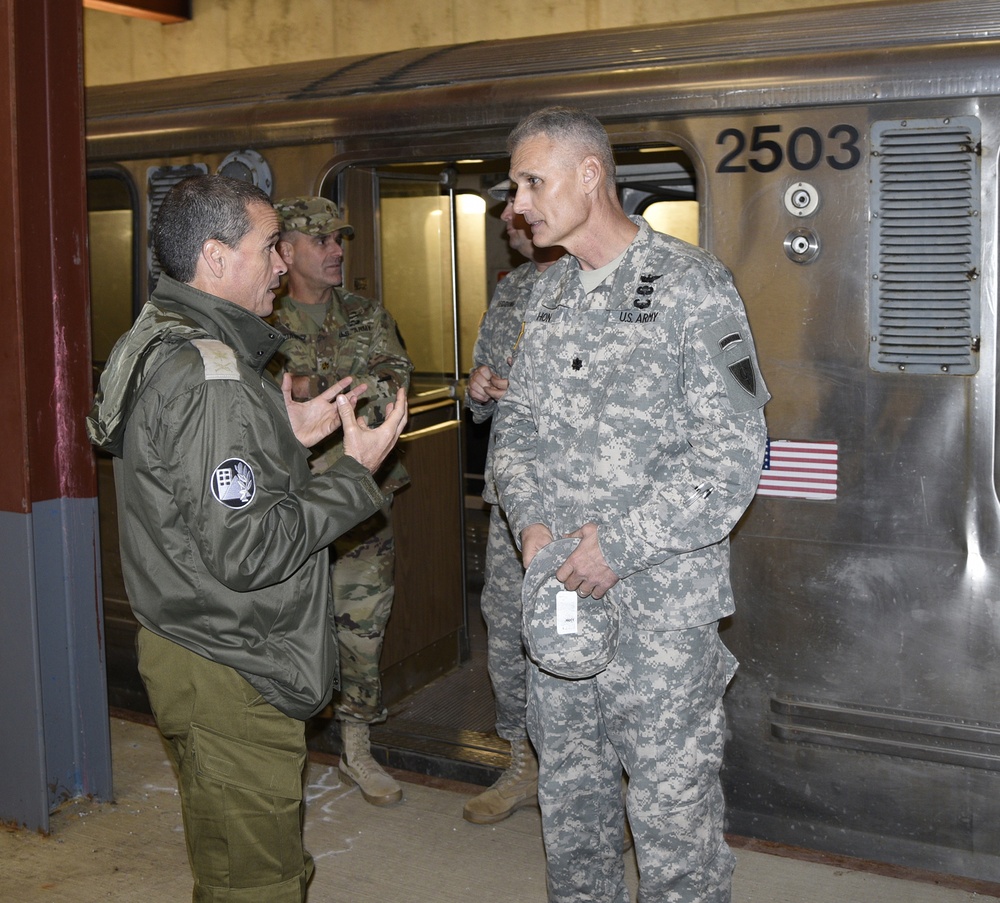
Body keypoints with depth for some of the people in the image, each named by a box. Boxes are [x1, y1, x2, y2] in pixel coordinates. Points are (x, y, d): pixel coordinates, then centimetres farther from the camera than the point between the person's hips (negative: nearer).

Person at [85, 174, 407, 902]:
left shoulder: (163, 346, 9)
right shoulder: (209, 377, -24)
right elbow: (245, 550, -27)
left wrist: (289, 437, 8)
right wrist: (357, 472, -18)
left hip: (202, 654, 11)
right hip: (230, 678, -11)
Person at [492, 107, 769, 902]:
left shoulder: (690, 286, -11)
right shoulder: (550, 293, 11)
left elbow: (731, 453, -16)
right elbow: (519, 421, 15)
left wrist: (618, 544, -19)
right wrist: (531, 521, -4)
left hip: (660, 599, -6)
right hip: (559, 588, 7)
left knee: (672, 807, 3)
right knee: (567, 787, 19)